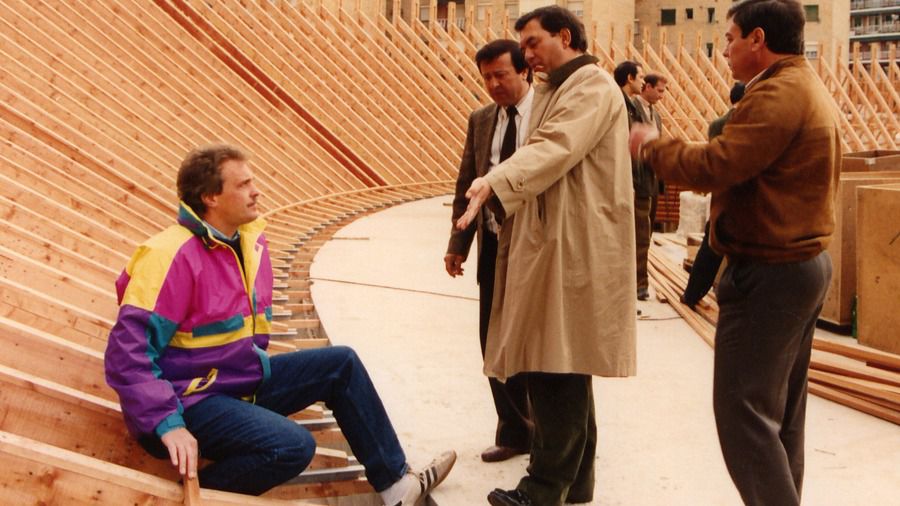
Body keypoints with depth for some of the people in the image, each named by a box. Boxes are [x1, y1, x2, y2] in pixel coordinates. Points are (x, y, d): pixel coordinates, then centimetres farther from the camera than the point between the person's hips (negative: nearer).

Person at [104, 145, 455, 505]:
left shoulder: (249, 239, 4)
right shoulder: (171, 257, -22)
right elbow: (128, 351, -27)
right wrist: (168, 424, -33)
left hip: (244, 378, 9)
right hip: (192, 399, -9)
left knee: (342, 364, 8)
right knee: (293, 446, -29)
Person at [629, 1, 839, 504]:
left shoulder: (777, 94, -19)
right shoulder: (810, 87, 16)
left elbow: (714, 167, -24)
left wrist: (652, 146, -8)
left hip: (769, 271, -11)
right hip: (805, 259, 11)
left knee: (745, 412, -6)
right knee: (782, 408, 17)